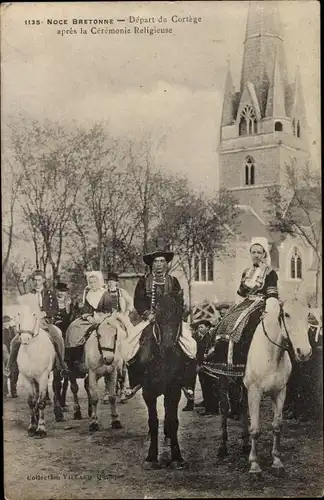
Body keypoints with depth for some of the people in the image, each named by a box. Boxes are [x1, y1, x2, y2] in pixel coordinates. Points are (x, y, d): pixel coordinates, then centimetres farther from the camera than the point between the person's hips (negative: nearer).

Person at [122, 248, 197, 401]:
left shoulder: (173, 281, 11)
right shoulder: (144, 281, 8)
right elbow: (138, 301, 2)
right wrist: (147, 313, -13)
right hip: (149, 319, 0)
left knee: (190, 350, -16)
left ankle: (187, 384, -2)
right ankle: (135, 383, 5)